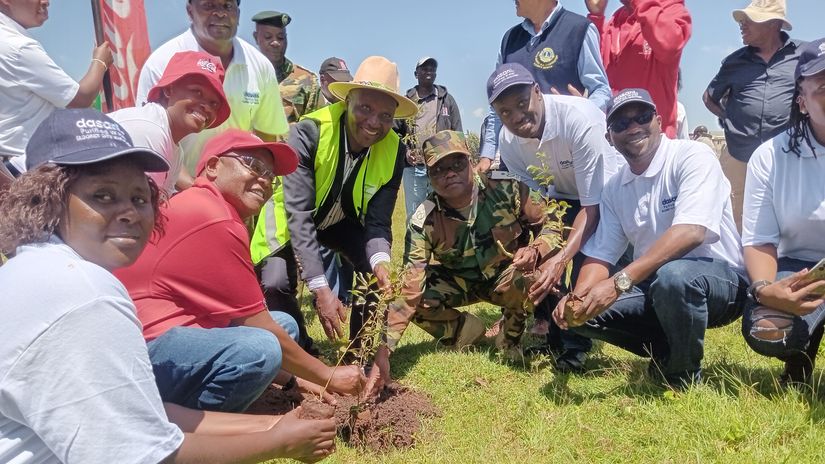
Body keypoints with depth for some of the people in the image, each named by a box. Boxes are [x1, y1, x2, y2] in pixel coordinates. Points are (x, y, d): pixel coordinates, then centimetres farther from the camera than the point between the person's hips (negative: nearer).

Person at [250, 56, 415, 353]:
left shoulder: (394, 152, -22)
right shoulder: (308, 133, -34)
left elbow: (378, 221, -20)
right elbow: (299, 215, -37)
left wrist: (380, 262, -44)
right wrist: (321, 289, -45)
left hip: (343, 219, 3)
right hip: (291, 215, -2)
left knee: (380, 274, -20)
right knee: (276, 284, -24)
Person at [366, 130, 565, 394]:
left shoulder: (507, 189, -25)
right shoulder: (424, 222, -24)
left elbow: (551, 226, -11)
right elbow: (408, 290, -29)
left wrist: (535, 251, -36)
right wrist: (383, 350, -39)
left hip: (507, 277, -1)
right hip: (458, 283, 1)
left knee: (536, 279, -34)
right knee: (419, 295, -26)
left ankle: (511, 336, -1)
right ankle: (464, 329, 5)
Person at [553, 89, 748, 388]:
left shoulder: (692, 156, -14)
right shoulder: (614, 189, 5)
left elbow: (691, 231, -29)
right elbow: (601, 256, 3)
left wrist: (619, 282, -36)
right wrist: (577, 297, -19)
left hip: (719, 278, -6)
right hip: (654, 286, 6)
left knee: (672, 276, -38)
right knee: (579, 312, -10)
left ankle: (684, 375, -11)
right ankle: (667, 351, 8)